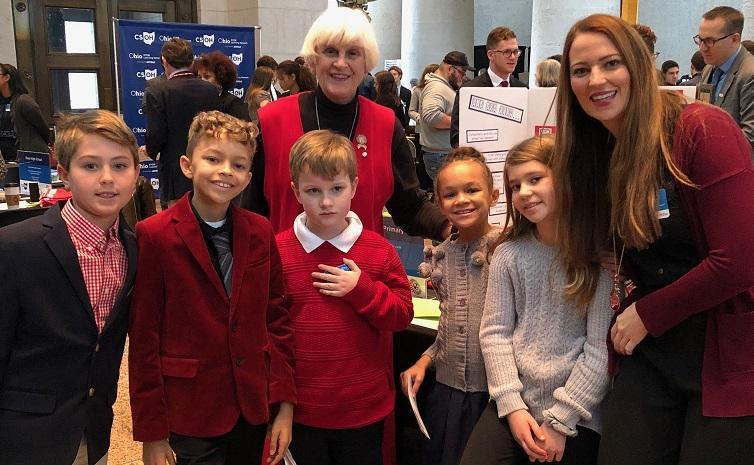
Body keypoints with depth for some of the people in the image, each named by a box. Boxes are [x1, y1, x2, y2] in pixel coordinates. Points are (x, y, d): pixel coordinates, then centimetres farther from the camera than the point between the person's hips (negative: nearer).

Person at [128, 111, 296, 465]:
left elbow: (277, 319, 5)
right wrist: (151, 431, -6)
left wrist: (284, 403, 1)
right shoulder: (154, 236, -10)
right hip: (191, 414, -3)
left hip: (253, 407, 4)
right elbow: (143, 338, -8)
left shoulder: (260, 233, 2)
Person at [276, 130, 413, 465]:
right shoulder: (278, 251, -7)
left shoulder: (378, 250, -3)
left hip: (365, 408, 1)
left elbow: (402, 315, -1)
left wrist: (362, 289, -17)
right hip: (300, 410, -1)